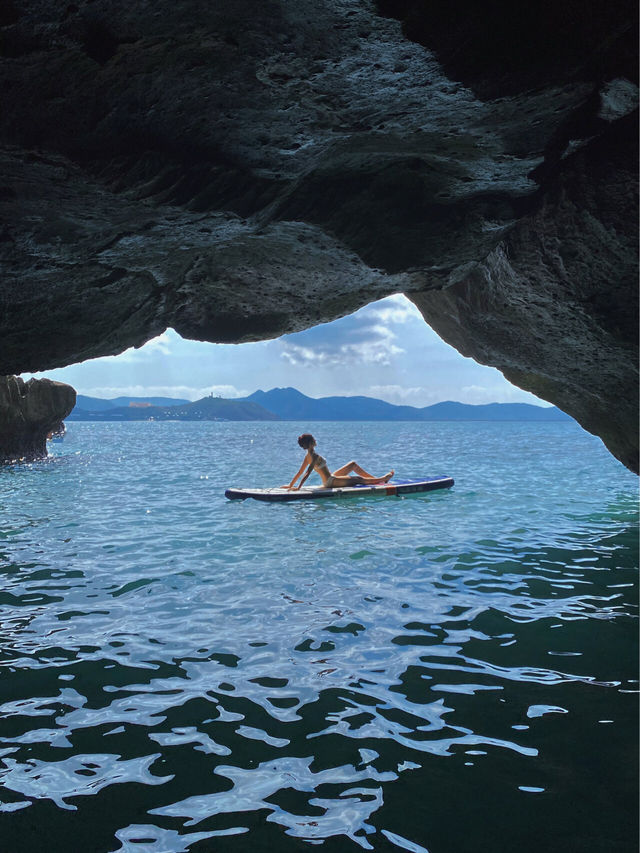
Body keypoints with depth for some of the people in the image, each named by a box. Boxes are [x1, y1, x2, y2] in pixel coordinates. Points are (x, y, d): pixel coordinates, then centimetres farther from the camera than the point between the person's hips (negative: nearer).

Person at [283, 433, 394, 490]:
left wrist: (290, 485, 9)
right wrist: (298, 487, -34)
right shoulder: (315, 456, -26)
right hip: (330, 481, -10)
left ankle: (375, 479, 24)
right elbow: (307, 473, -30)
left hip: (330, 478, 10)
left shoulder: (308, 456, 3)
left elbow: (299, 472, 3)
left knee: (353, 464, 17)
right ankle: (382, 479, 22)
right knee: (358, 479, 4)